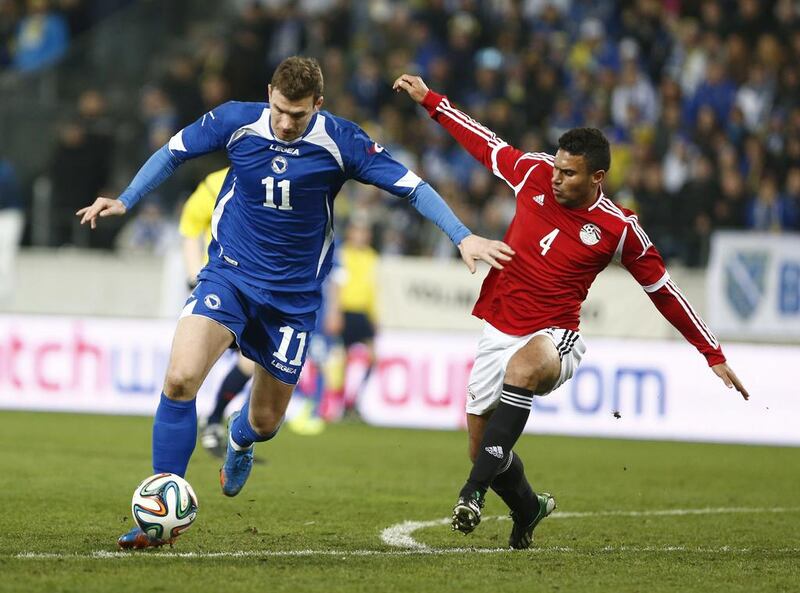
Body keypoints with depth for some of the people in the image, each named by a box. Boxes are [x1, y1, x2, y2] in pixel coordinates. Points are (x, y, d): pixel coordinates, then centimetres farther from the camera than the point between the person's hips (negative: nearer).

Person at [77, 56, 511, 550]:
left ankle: (240, 440, 51)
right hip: (229, 275, 0)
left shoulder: (341, 142, -14)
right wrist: (124, 202, 2)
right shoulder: (236, 121, -10)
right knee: (181, 378, -23)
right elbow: (173, 153, 7)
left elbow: (412, 187, -11)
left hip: (294, 297, 0)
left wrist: (463, 237, -19)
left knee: (266, 420, 9)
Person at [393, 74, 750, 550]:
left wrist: (714, 355, 3)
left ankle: (475, 490, -41)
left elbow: (663, 289, 0)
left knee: (525, 365, -41)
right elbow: (485, 143, 15)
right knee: (483, 447, 4)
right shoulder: (534, 174, -2)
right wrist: (429, 99, 20)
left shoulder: (618, 228, -10)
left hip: (553, 337, -5)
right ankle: (528, 509, 37)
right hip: (500, 330, 5)